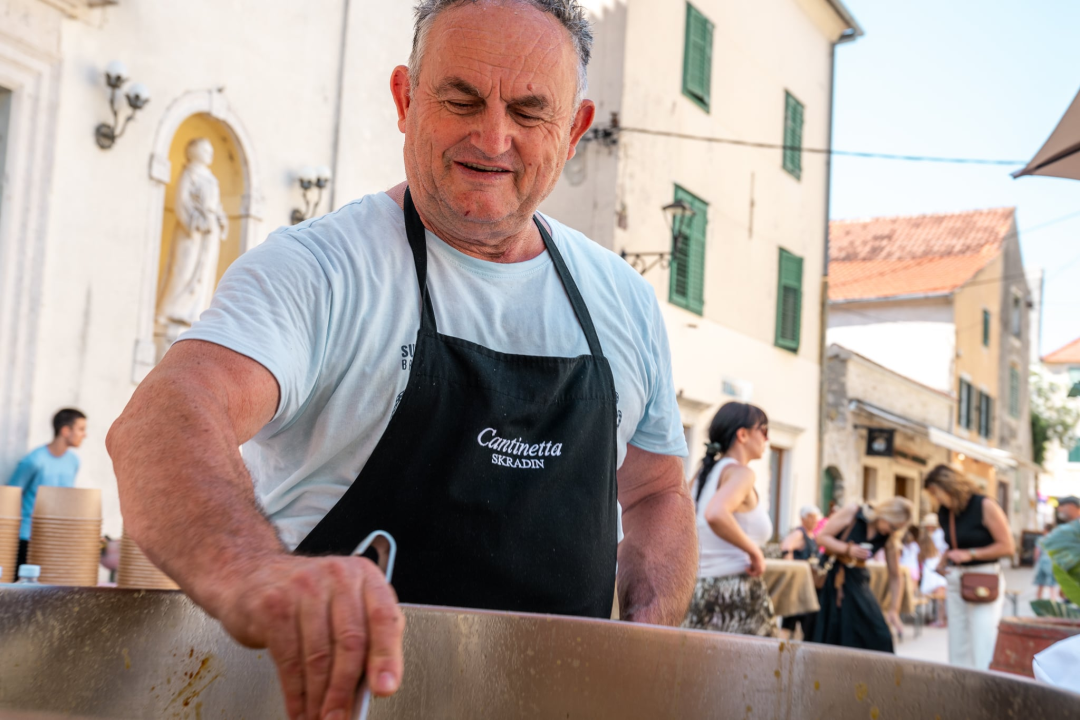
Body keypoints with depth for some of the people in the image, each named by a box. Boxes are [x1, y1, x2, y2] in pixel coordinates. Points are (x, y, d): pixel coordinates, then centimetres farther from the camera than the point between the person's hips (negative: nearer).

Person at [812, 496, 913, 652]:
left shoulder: (888, 538, -4)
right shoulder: (852, 512, -13)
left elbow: (894, 576, 2)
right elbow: (822, 537, -11)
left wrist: (894, 610, -2)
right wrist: (848, 549, -22)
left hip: (857, 580, 3)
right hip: (832, 578, -3)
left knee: (879, 637, -5)